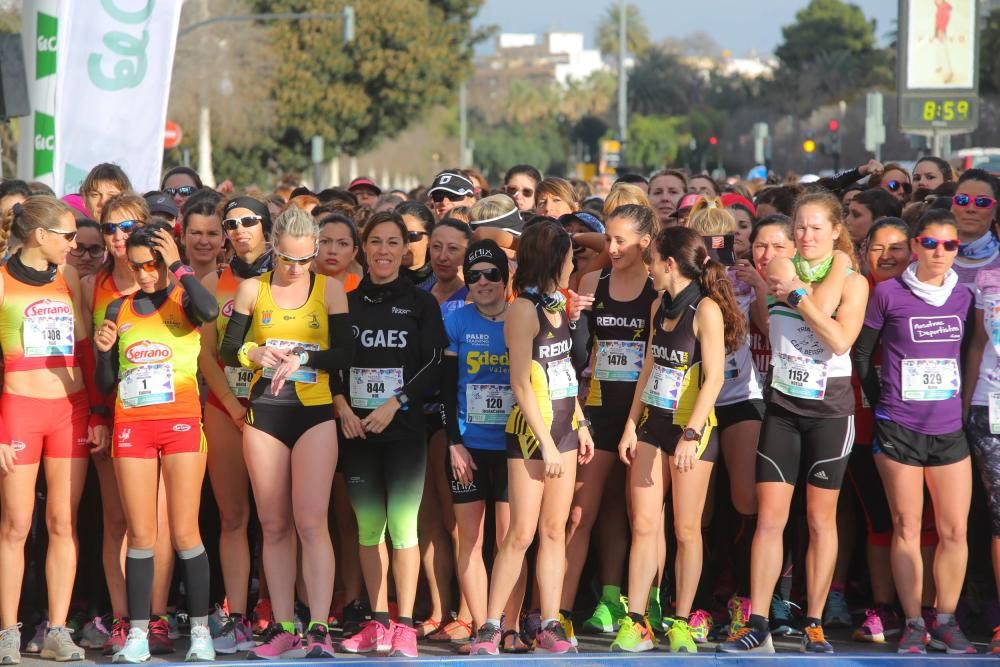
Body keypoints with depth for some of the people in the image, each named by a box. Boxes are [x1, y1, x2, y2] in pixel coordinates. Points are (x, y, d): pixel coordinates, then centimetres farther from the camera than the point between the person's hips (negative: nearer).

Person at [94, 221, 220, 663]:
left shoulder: (184, 300, 1)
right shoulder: (119, 309, 12)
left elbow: (209, 311, -26)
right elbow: (106, 383, 15)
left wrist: (177, 266, -14)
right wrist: (103, 350, -5)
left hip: (180, 423, -3)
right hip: (131, 425, 3)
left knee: (185, 532, -4)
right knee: (140, 535, 2)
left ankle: (200, 631, 3)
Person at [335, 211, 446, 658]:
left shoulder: (421, 303, 3)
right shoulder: (347, 302, 10)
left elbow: (434, 366, -3)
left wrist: (394, 405, -13)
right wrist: (342, 406, -6)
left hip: (404, 429, -3)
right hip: (357, 429, 3)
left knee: (402, 526, -8)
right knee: (368, 526, 5)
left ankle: (405, 626, -4)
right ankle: (378, 624, 12)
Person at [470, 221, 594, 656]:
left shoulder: (558, 305, 11)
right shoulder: (523, 309, -12)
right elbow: (521, 383, -16)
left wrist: (580, 425, 14)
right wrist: (547, 444, -17)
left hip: (564, 428, 8)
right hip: (532, 430, -8)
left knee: (555, 531, 6)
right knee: (522, 534, -8)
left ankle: (550, 627, 7)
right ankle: (490, 628, -3)